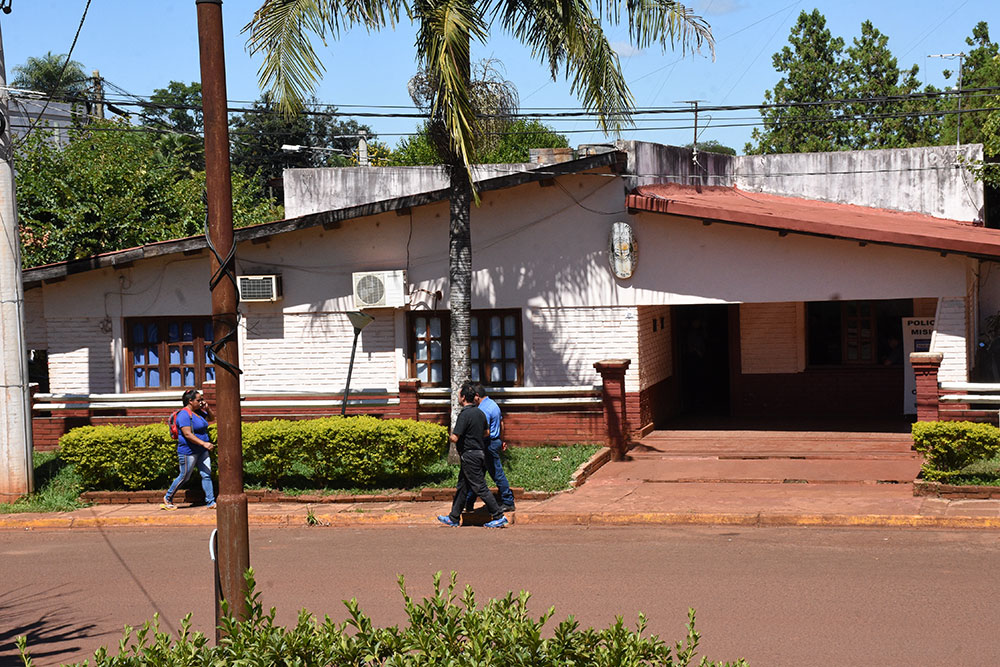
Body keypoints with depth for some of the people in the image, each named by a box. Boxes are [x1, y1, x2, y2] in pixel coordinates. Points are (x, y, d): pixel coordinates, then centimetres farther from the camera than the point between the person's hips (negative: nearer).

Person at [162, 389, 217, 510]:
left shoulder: (198, 411, 11)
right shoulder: (184, 414, -17)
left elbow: (210, 418, 28)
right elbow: (187, 434, -25)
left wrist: (207, 408, 7)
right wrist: (203, 443, -31)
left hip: (202, 451, 8)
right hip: (188, 452, -8)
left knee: (207, 475, 2)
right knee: (184, 477, 2)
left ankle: (210, 502, 4)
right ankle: (168, 498, 20)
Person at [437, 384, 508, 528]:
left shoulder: (464, 414, -19)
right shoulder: (479, 412, 8)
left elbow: (454, 438, -21)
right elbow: (486, 432, 21)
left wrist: (450, 436, 0)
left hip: (469, 455, -9)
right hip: (480, 452, 9)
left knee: (480, 488, -5)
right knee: (462, 487, 15)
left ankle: (499, 517, -4)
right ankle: (453, 518, 22)